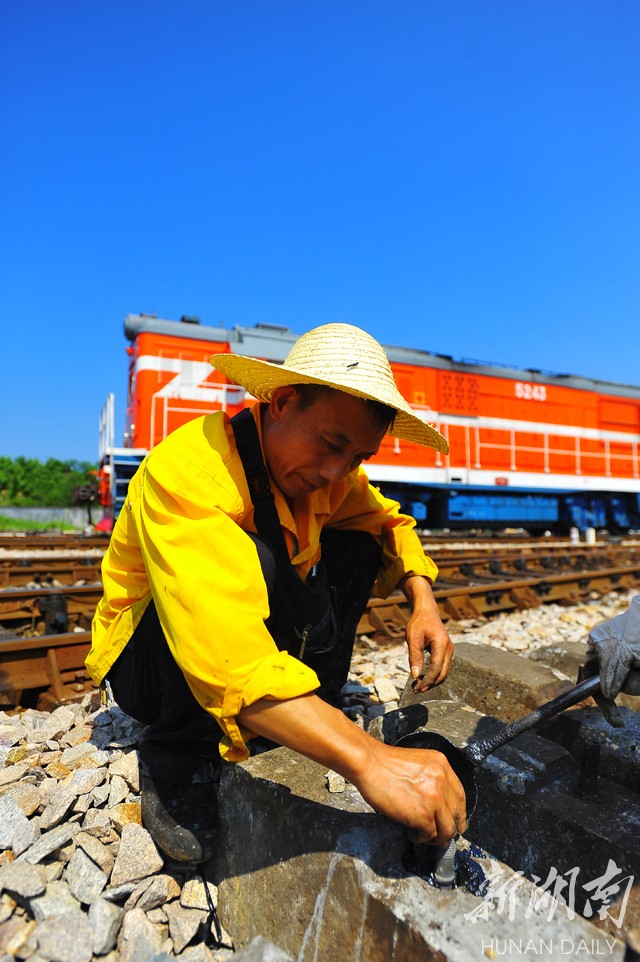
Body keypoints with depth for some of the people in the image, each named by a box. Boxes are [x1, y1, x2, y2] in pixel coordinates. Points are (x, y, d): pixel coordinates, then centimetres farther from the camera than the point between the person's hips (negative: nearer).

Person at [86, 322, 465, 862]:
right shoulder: (184, 469, -33)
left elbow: (389, 523, 0)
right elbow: (225, 654, -44)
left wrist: (423, 603, -19)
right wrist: (367, 760, -48)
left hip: (263, 634, 6)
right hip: (149, 662, -5)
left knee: (356, 546, -9)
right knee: (248, 560, -35)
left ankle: (308, 716, -2)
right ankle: (179, 760, -11)